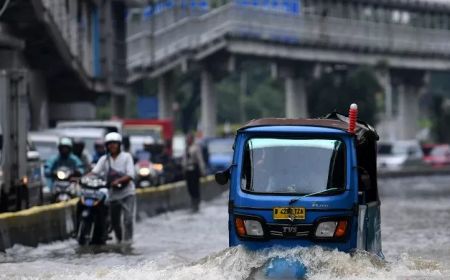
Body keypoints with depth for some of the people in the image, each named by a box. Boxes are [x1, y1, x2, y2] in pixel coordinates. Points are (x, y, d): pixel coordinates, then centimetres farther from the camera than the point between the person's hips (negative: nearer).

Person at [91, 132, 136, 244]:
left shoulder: (126, 157, -1)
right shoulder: (104, 159, 7)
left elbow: (130, 175, -11)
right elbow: (95, 172, -5)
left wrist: (118, 181, -28)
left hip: (127, 193, -4)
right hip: (113, 194, 4)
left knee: (128, 219, -20)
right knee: (115, 222, 11)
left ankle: (127, 241, -19)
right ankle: (119, 241, 31)